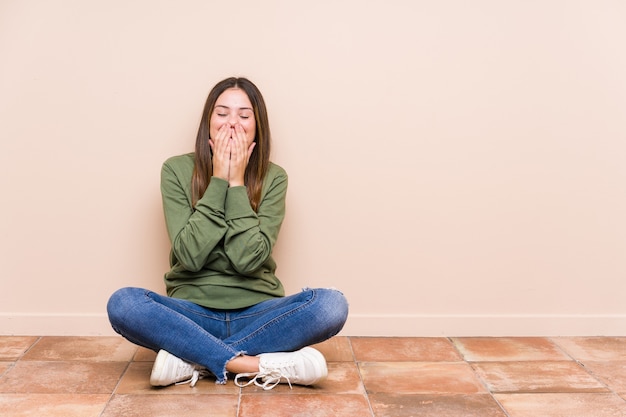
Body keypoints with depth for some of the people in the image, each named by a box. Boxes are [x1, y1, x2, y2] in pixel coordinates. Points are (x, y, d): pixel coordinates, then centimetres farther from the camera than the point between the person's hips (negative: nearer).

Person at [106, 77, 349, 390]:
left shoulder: (273, 177, -3)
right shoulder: (177, 170, -4)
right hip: (192, 312, 0)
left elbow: (248, 258, -14)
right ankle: (261, 365, -26)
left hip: (256, 314, 1)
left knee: (332, 305, -26)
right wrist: (219, 180, -16)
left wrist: (236, 182, -15)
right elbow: (190, 255, -14)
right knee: (122, 304, -28)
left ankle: (191, 358, -21)